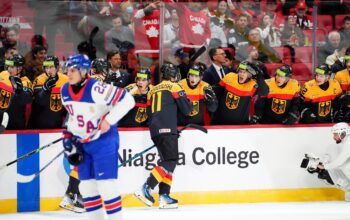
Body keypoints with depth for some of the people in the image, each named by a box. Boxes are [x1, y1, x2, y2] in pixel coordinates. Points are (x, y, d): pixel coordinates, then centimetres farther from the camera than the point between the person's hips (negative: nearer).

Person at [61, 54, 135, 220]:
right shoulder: (65, 91, 2)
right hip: (82, 143, 8)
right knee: (86, 186, 9)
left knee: (106, 184, -11)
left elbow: (127, 100, -22)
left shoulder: (96, 88, -22)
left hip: (104, 140, -8)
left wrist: (109, 120, -23)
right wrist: (69, 137, 12)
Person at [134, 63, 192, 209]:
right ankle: (146, 189, -24)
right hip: (167, 129, -8)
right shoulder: (174, 87, 2)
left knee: (168, 161, 13)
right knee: (170, 161, -11)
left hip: (155, 131, 8)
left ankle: (164, 196, 5)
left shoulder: (152, 90, 22)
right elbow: (187, 109, 0)